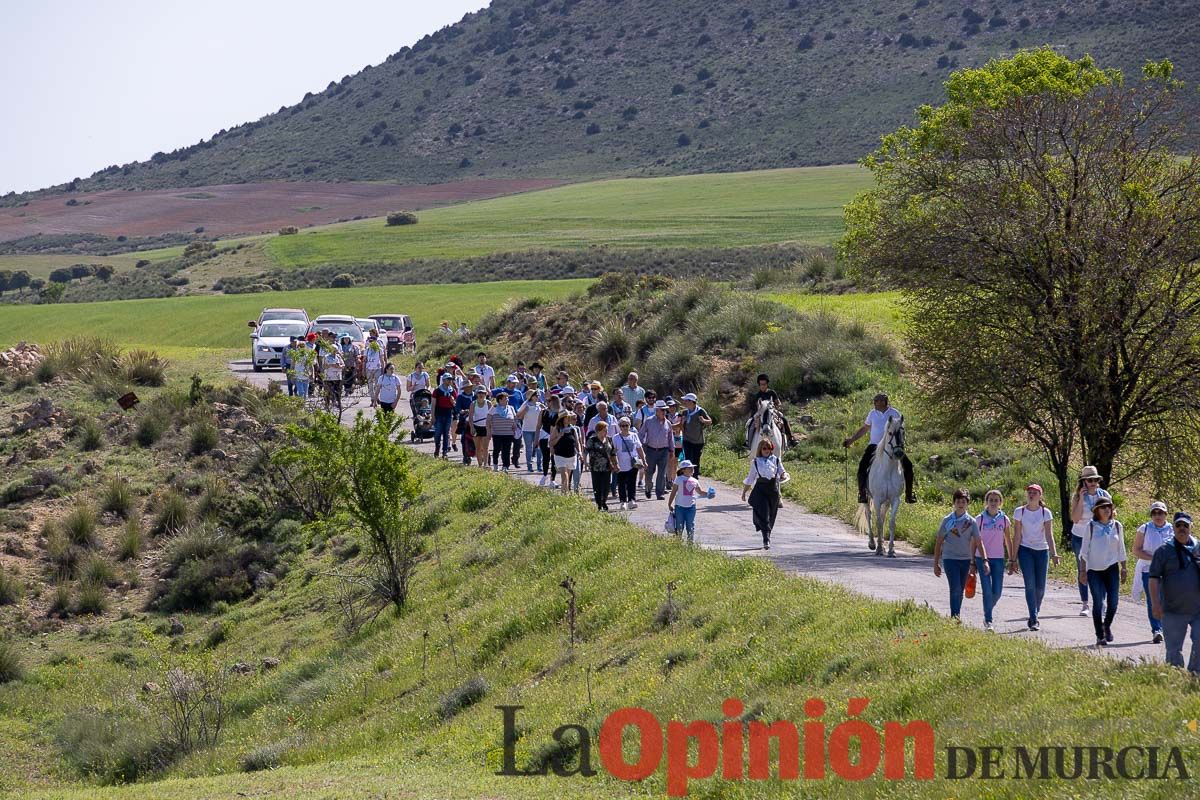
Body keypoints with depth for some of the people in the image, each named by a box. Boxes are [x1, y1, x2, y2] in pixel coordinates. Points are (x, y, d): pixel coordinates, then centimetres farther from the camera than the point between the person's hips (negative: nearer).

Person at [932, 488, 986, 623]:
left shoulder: (971, 522, 2)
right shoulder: (947, 520, -2)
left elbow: (978, 542, 0)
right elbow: (939, 543, 3)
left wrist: (985, 560, -12)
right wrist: (936, 564, 2)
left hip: (965, 559, 3)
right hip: (950, 558, -3)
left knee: (960, 591, 12)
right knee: (955, 590, -16)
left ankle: (957, 617, 24)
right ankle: (955, 617, -18)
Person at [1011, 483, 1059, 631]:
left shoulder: (1045, 513, -1)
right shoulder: (1019, 512, -1)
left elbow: (1049, 535, -6)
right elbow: (1017, 536, -1)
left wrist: (1053, 553, -19)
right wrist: (1013, 558, -3)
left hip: (1042, 550, 1)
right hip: (1025, 550, -1)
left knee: (1040, 587, 2)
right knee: (1030, 585, -12)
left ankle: (1034, 616, 22)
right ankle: (1033, 620, -13)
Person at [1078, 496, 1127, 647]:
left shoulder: (1117, 526, 7)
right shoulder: (1091, 527, -1)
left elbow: (1121, 549, 14)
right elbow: (1084, 550, 1)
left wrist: (1123, 568, 12)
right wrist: (1082, 570, -3)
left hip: (1112, 568, 2)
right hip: (1094, 570, -2)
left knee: (1113, 602, -3)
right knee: (1098, 603, -5)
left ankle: (1107, 626, 25)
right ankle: (1100, 636, 3)